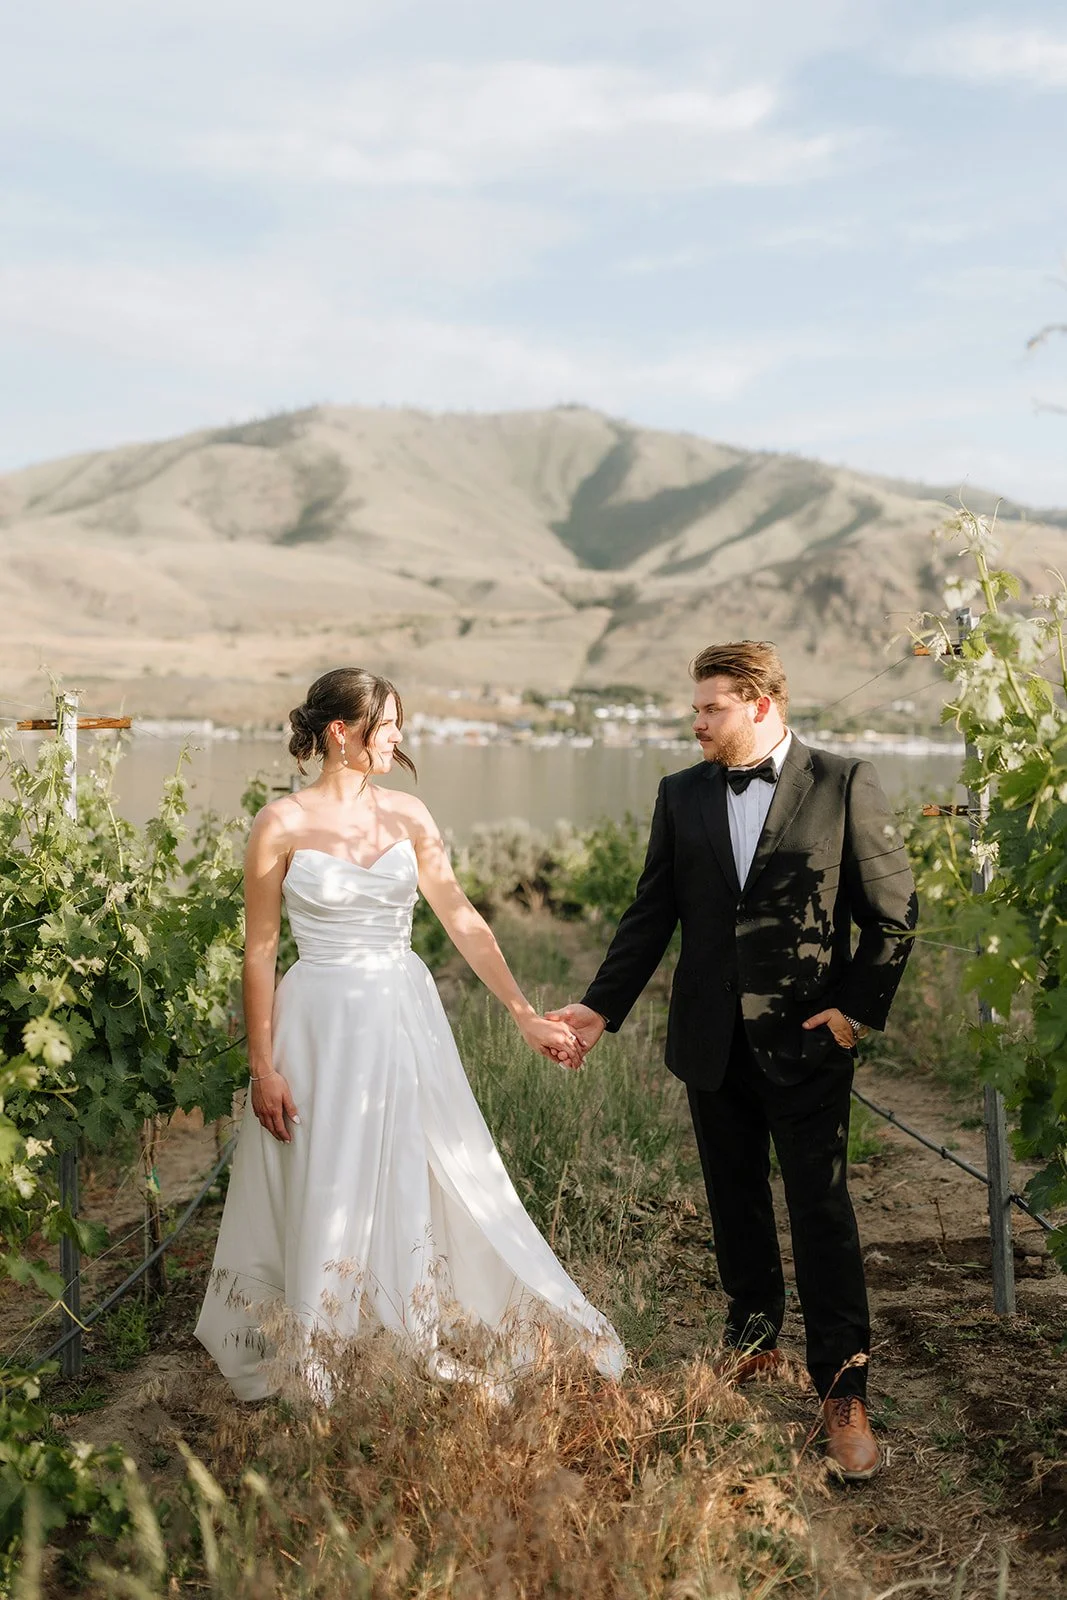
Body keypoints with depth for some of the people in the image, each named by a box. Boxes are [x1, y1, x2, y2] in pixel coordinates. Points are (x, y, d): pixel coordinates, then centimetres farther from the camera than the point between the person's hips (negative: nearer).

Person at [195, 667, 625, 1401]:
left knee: (422, 1190, 10)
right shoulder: (283, 824, -8)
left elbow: (463, 919, 4)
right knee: (326, 1195, 7)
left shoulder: (407, 814, 2)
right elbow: (260, 952, -5)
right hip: (322, 1026, -3)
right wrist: (263, 1068, -8)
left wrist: (526, 1014, 1)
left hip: (406, 1020, 4)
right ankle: (318, 1371, 26)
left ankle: (433, 1345, 28)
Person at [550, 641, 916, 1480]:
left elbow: (894, 909, -3)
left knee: (822, 1210, -3)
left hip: (806, 1041, -4)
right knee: (736, 1203, 16)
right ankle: (754, 1339, 35)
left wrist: (857, 1009, -8)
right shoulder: (682, 795, 6)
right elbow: (652, 915, 8)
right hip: (714, 1042, 4)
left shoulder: (845, 784, -5)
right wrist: (601, 1006, 1)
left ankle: (844, 1393, 6)